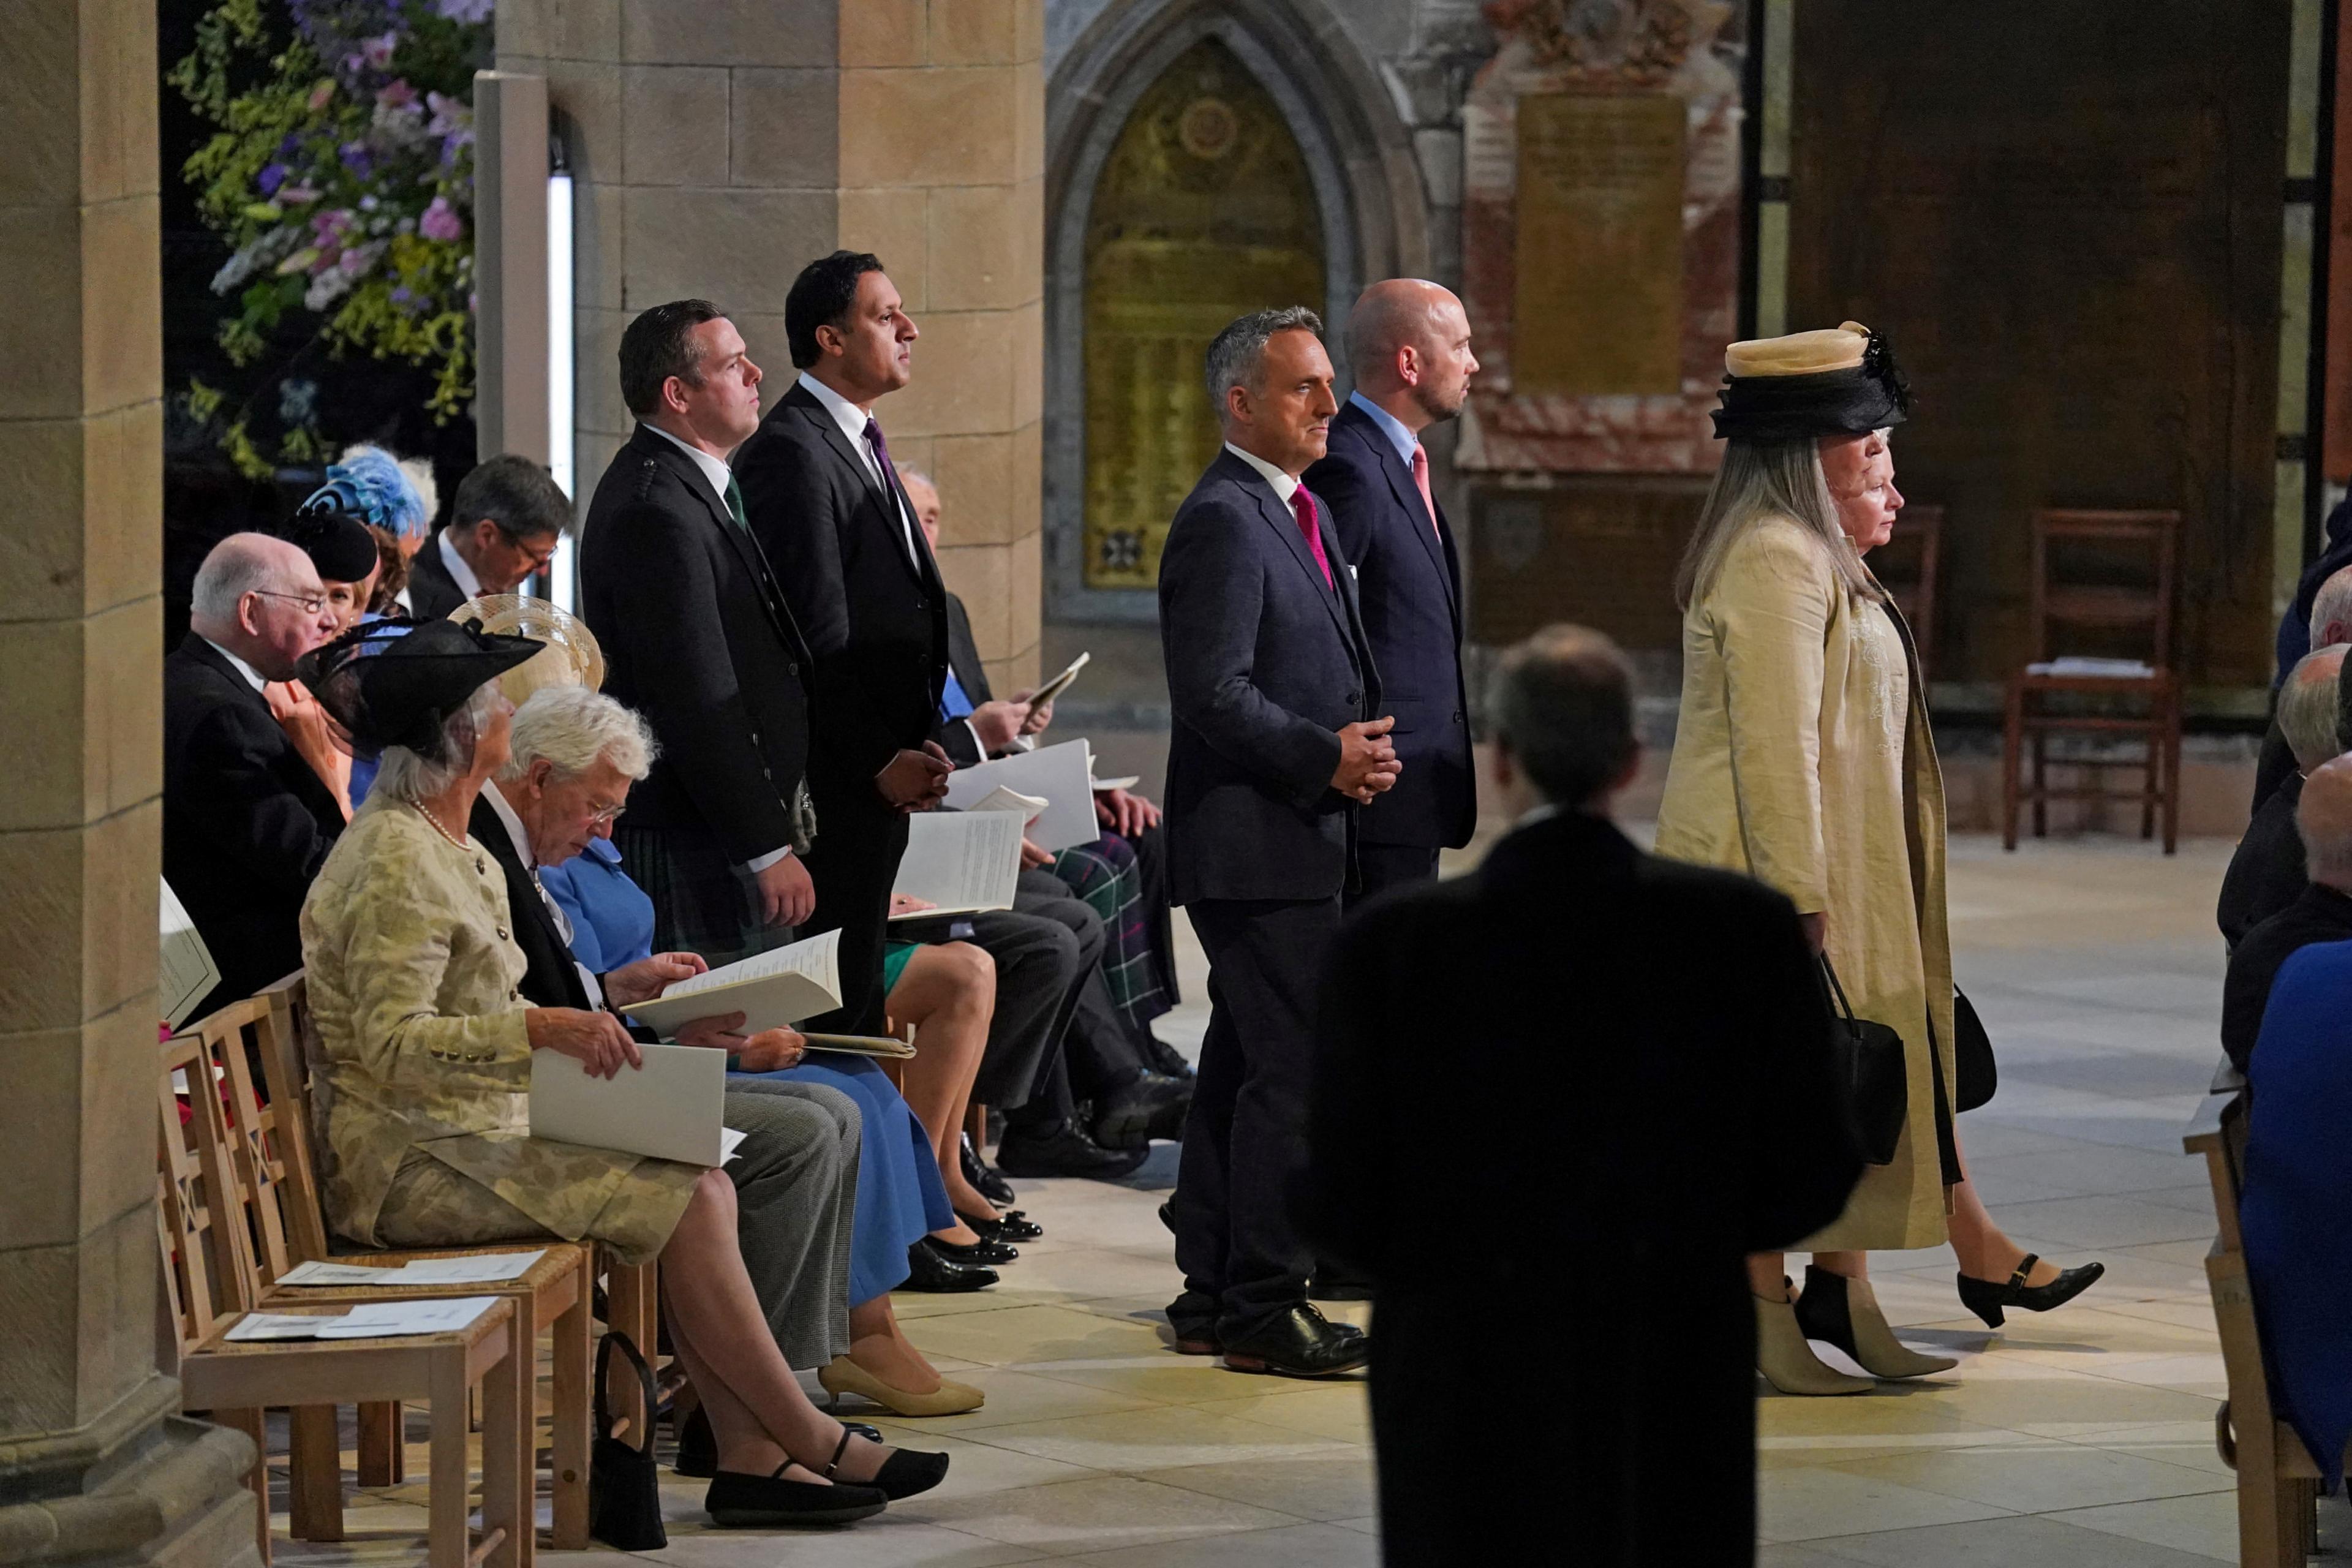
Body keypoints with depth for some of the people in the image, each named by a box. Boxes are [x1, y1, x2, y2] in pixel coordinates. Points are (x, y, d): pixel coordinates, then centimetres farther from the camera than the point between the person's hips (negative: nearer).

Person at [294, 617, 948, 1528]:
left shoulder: (451, 849, 16)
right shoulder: (395, 859, -16)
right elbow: (392, 1043, -24)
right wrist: (538, 1028, -33)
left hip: (474, 1134, 10)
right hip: (412, 1168, -10)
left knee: (704, 1187, -5)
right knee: (686, 1200, -17)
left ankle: (750, 1455, -10)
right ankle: (812, 1442, -7)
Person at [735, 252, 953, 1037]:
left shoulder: (855, 442, 17)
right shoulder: (791, 452, -15)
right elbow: (819, 635, -19)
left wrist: (912, 748, 10)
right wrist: (879, 762, -15)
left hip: (879, 779, 10)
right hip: (832, 789, -10)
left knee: (858, 992, 11)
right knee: (832, 1001, -7)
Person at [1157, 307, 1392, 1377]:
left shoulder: (1301, 512, 18)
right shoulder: (1222, 522, -14)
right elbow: (1215, 695, -21)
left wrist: (1359, 748, 9)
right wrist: (1327, 757, -18)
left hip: (1298, 837, 10)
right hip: (1256, 844, -10)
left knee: (1243, 1066, 13)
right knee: (1295, 1068, -10)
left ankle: (1211, 1294, 20)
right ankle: (1261, 1306, -5)